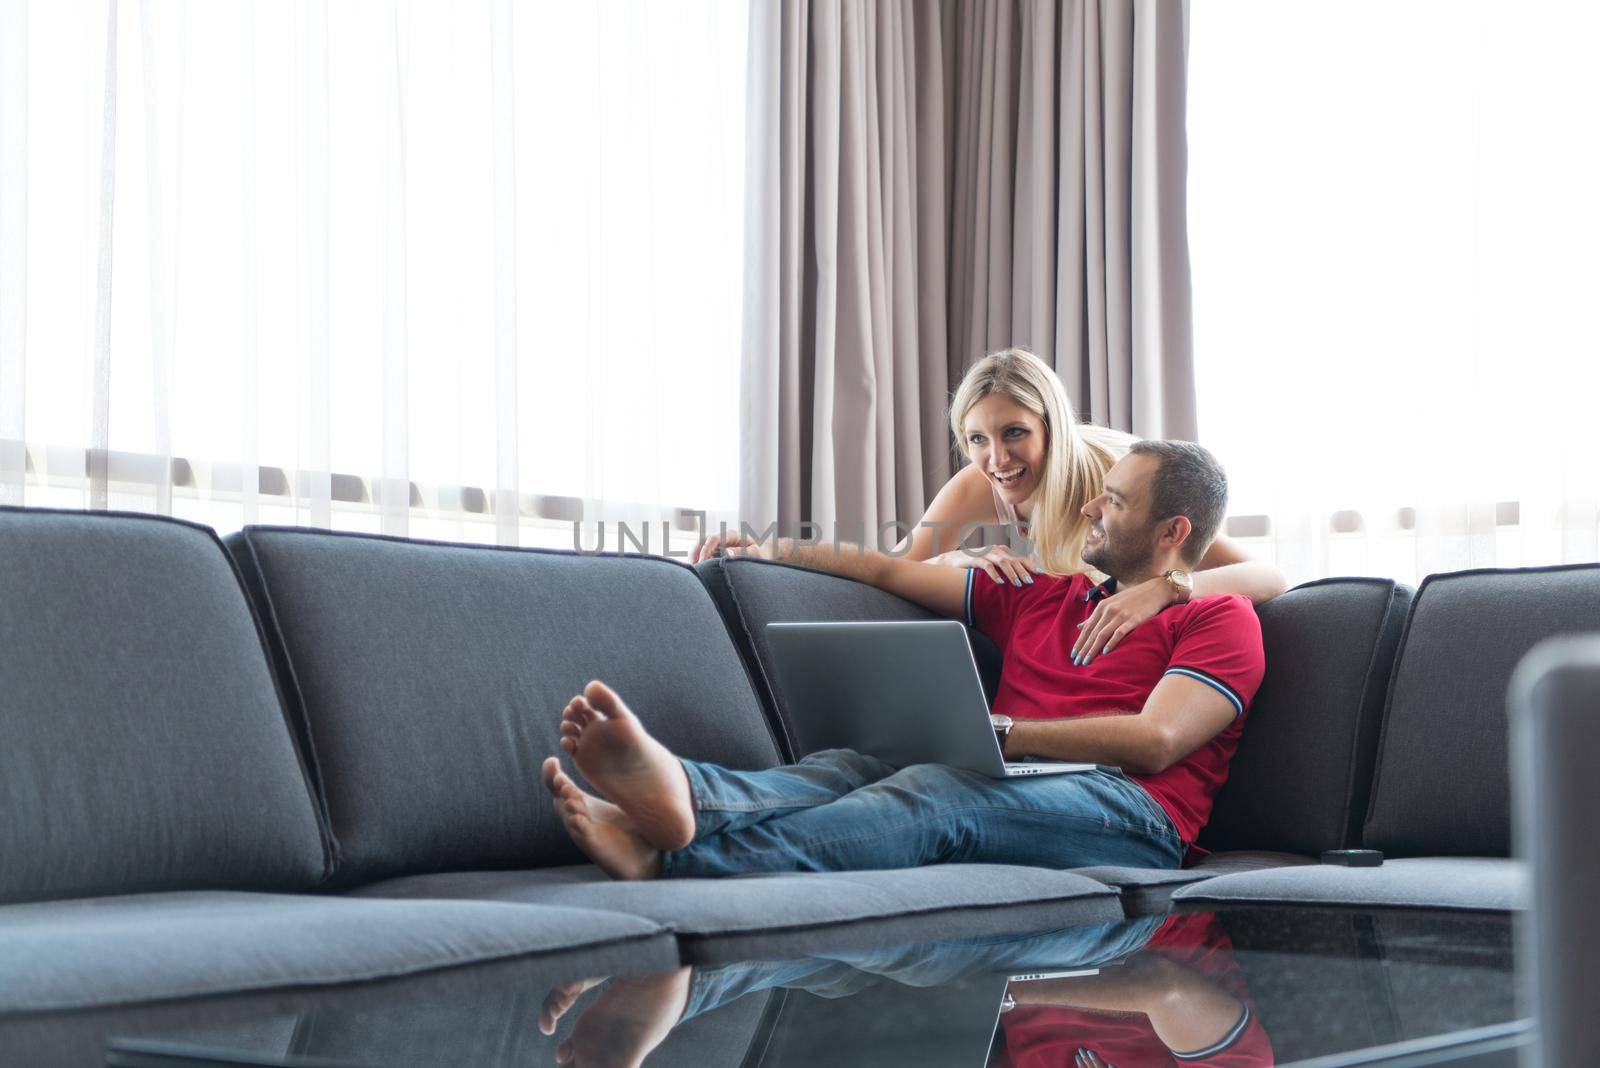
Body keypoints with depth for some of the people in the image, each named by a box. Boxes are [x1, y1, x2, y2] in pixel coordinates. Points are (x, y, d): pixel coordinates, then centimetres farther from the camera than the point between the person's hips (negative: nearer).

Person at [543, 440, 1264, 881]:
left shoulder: (1219, 618, 10)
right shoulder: (1042, 597, 31)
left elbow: (1155, 741, -6)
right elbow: (893, 571, 33)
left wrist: (996, 731, -11)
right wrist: (772, 549, 27)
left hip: (1131, 808, -7)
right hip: (1003, 790, 7)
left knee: (932, 793, -35)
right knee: (850, 767, -23)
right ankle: (683, 794, -55)